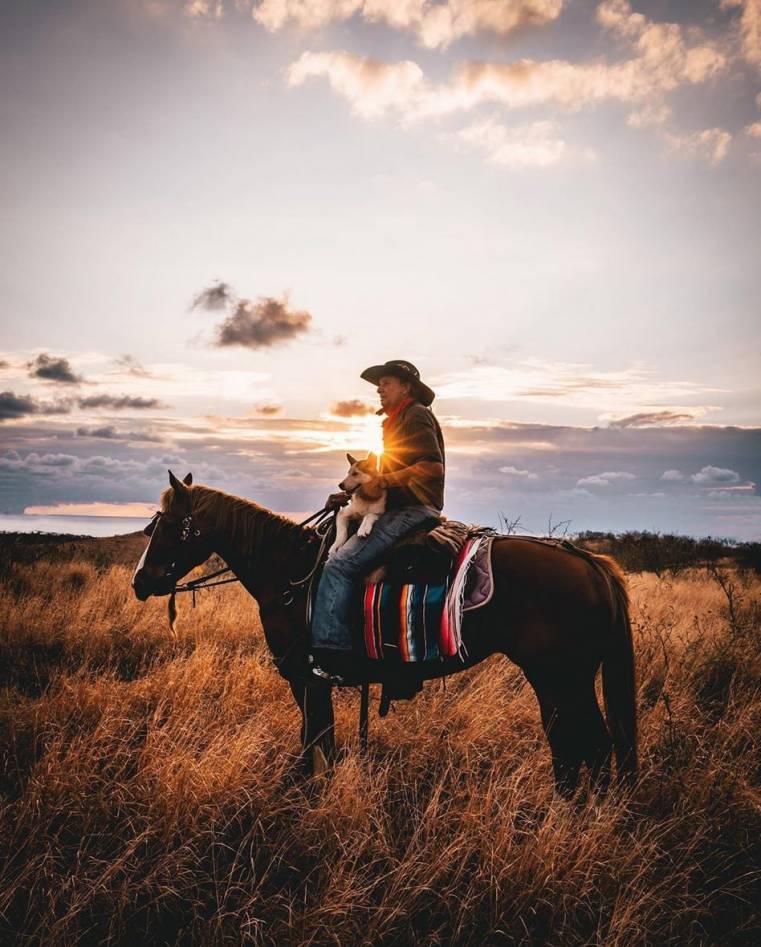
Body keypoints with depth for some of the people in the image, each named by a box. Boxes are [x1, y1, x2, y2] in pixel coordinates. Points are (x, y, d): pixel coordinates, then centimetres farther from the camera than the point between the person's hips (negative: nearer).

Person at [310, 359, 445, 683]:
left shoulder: (416, 416, -5)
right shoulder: (398, 422, 26)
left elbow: (432, 467, -19)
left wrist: (384, 481, -21)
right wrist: (352, 495, 15)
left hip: (411, 511, -11)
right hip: (399, 512, 11)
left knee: (339, 566, -21)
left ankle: (330, 655, -27)